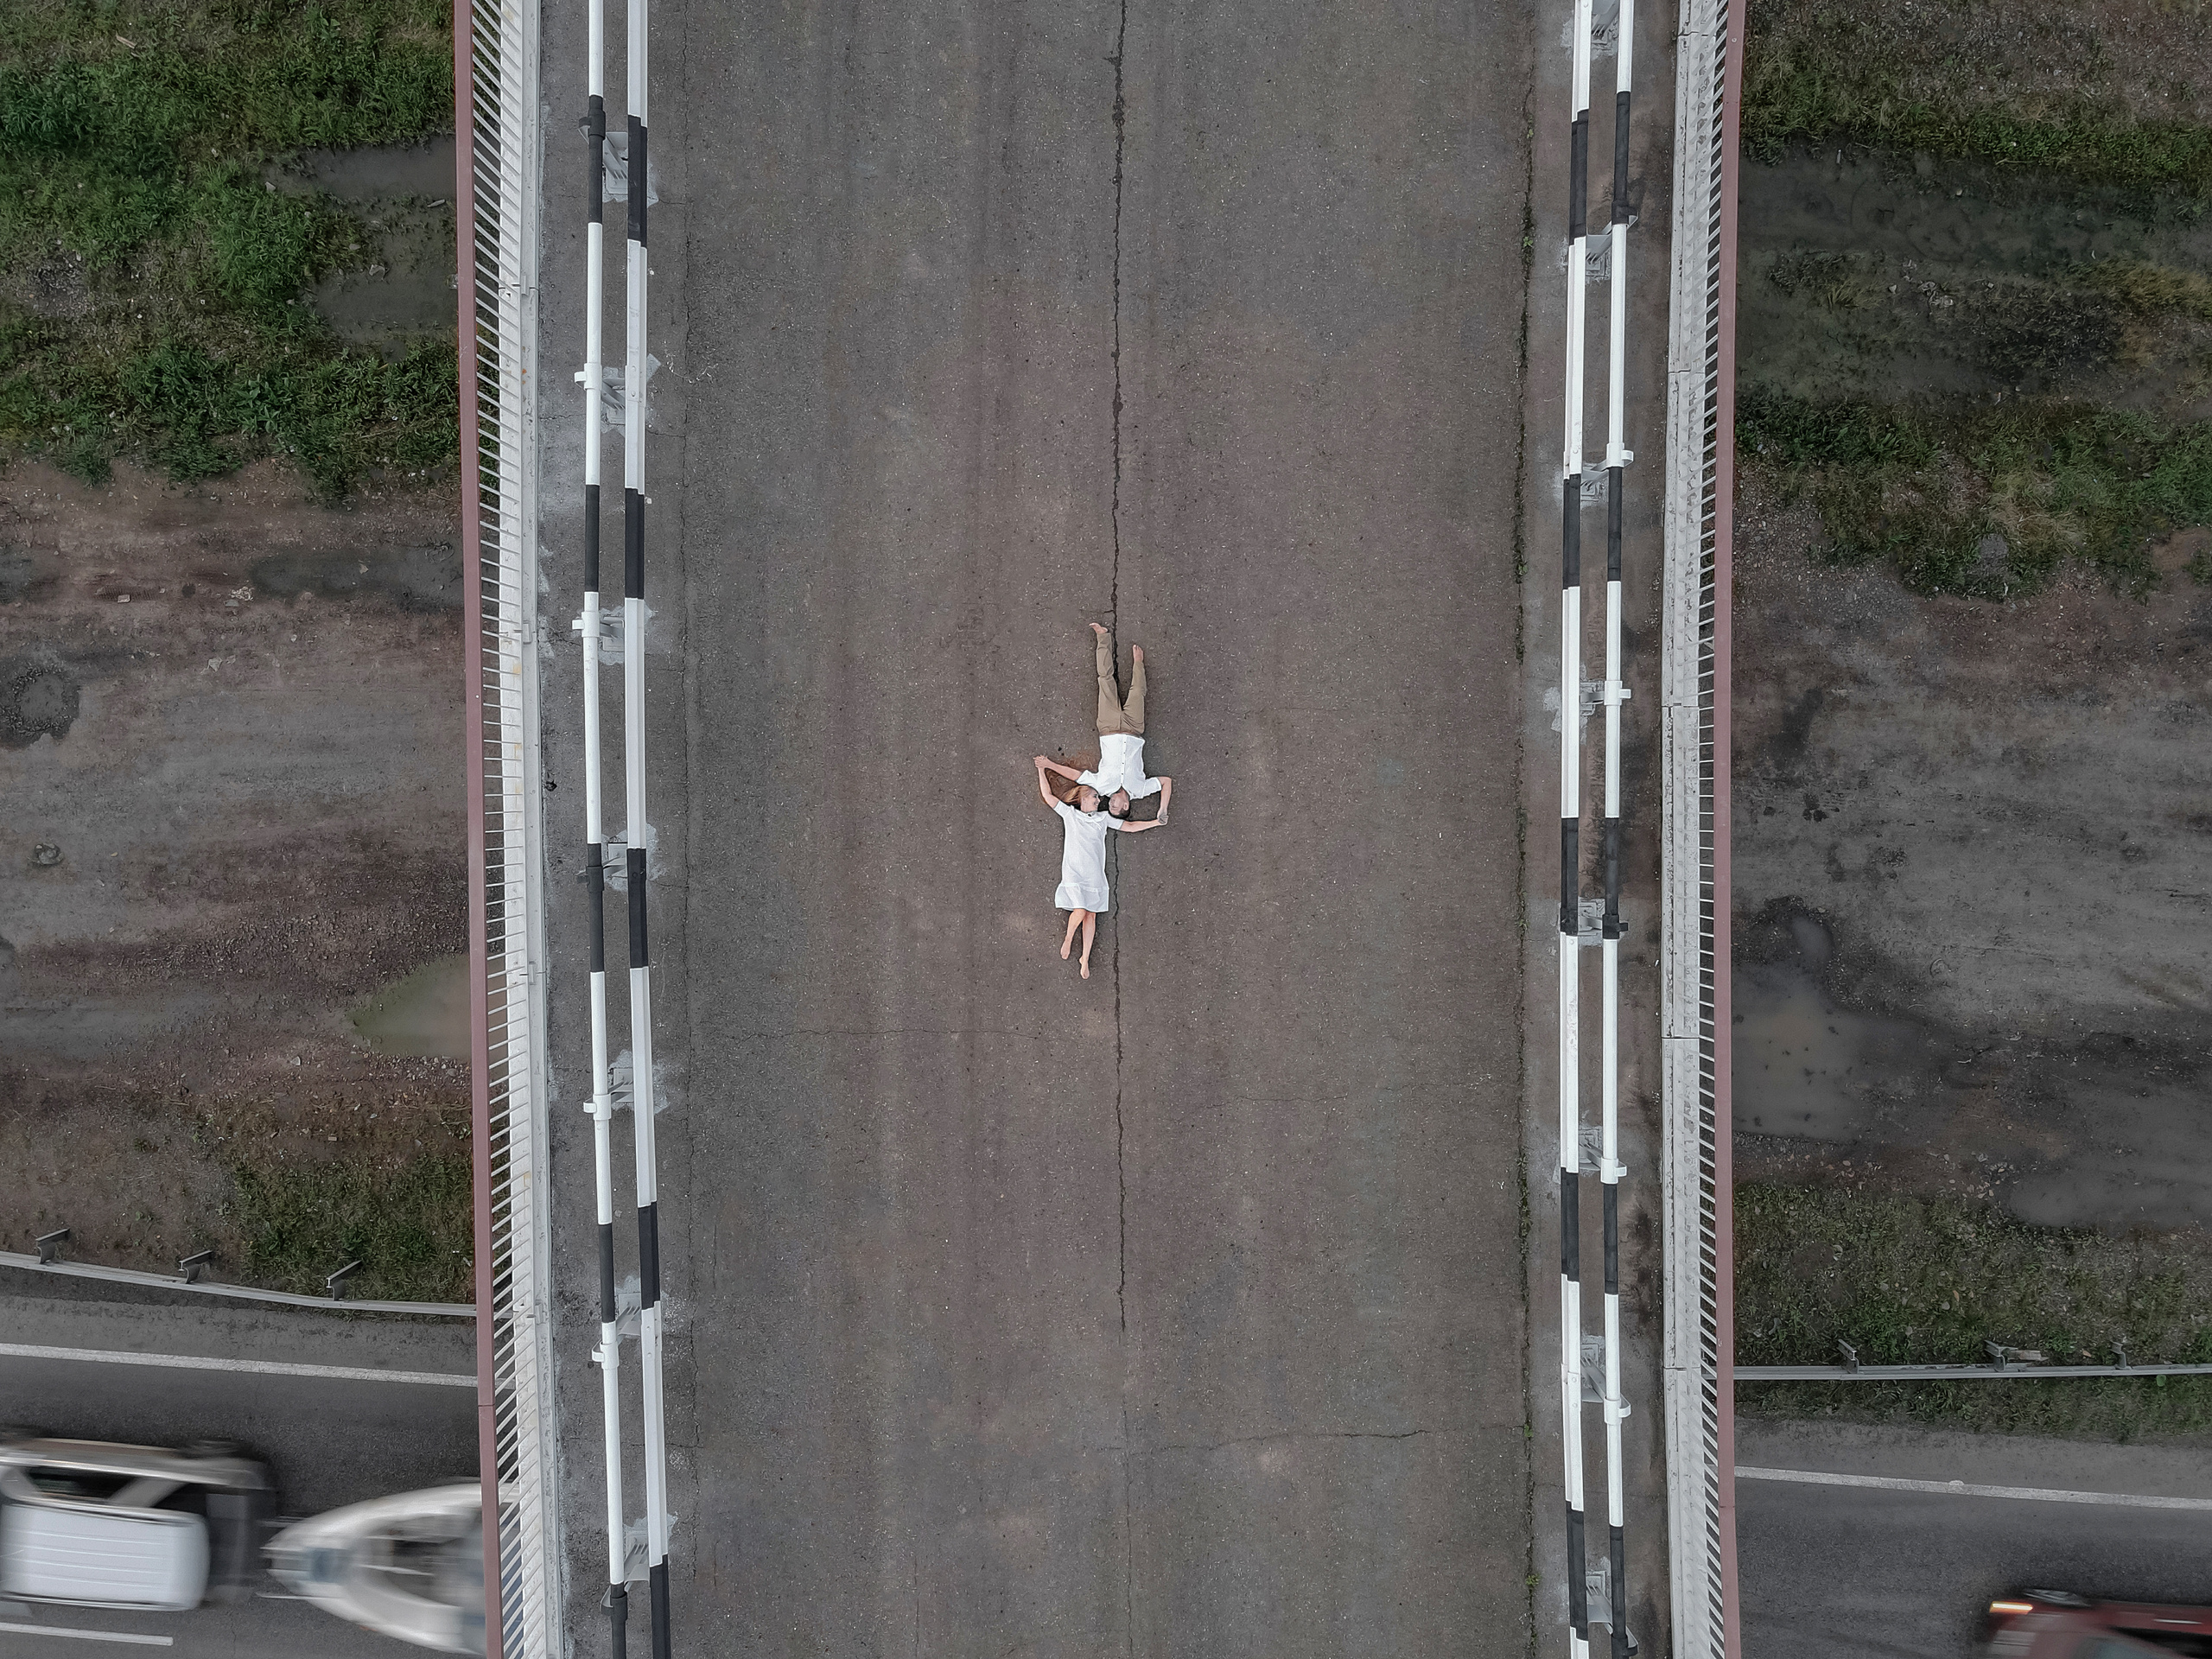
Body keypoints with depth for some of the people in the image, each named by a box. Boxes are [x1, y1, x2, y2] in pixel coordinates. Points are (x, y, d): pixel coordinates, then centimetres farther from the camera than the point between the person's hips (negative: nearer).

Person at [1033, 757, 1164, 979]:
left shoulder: (1103, 818, 19)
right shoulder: (1069, 813, 10)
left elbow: (1129, 827, 20)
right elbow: (1048, 795, 7)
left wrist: (1155, 822, 12)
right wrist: (1042, 770, 4)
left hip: (1095, 875, 4)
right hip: (1074, 872, -4)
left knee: (1091, 916, 1)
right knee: (1079, 912, -18)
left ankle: (1085, 959, 10)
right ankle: (1068, 938, 12)